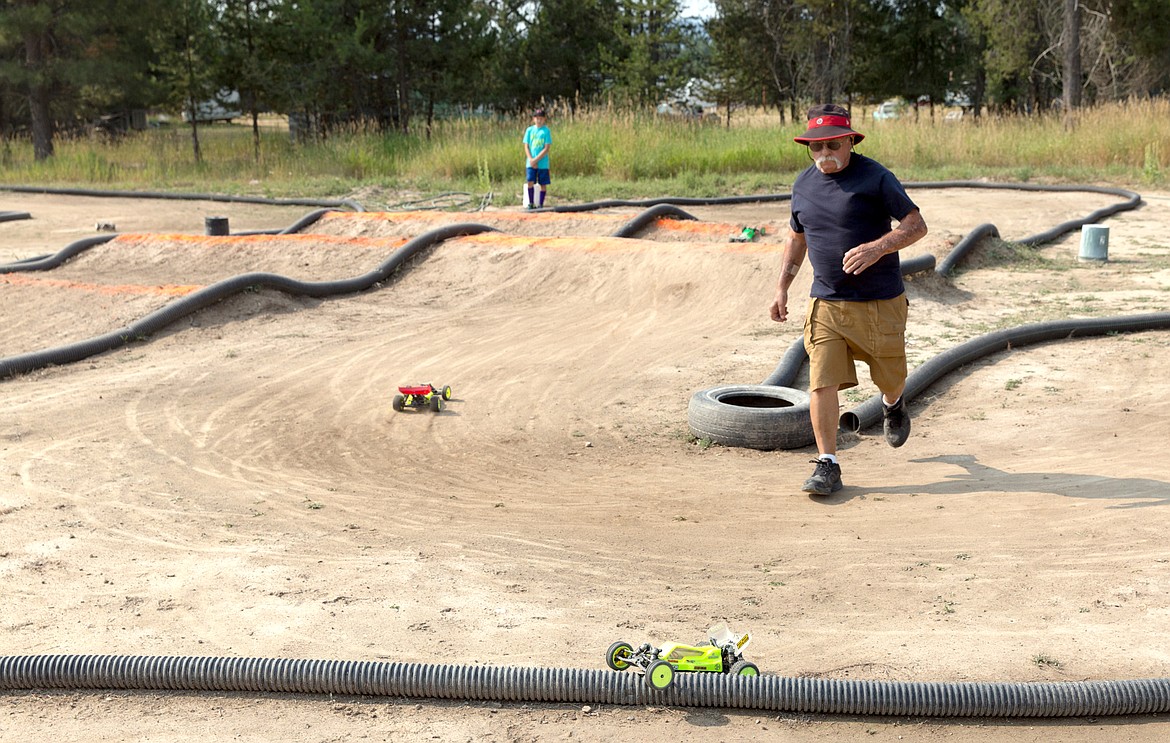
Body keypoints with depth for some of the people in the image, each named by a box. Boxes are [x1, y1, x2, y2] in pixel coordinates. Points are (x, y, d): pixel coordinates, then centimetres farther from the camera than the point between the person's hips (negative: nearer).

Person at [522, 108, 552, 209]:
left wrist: (536, 159, -13)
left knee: (543, 184, 1)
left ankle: (541, 205, 10)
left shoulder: (546, 131, -2)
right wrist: (531, 159, -9)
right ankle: (530, 203, 3)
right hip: (531, 163, 2)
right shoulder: (529, 130, 7)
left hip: (543, 163, -2)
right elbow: (526, 147, 6)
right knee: (529, 182, -9)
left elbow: (546, 149, -7)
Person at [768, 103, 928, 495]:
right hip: (825, 302, 3)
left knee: (890, 377, 13)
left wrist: (876, 248, -26)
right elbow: (797, 236, 22)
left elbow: (916, 225, -9)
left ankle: (893, 404, 50)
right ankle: (827, 465, 1)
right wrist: (782, 286, 13)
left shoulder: (875, 177, -8)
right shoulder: (804, 183, 8)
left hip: (880, 302, -3)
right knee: (821, 382, -8)